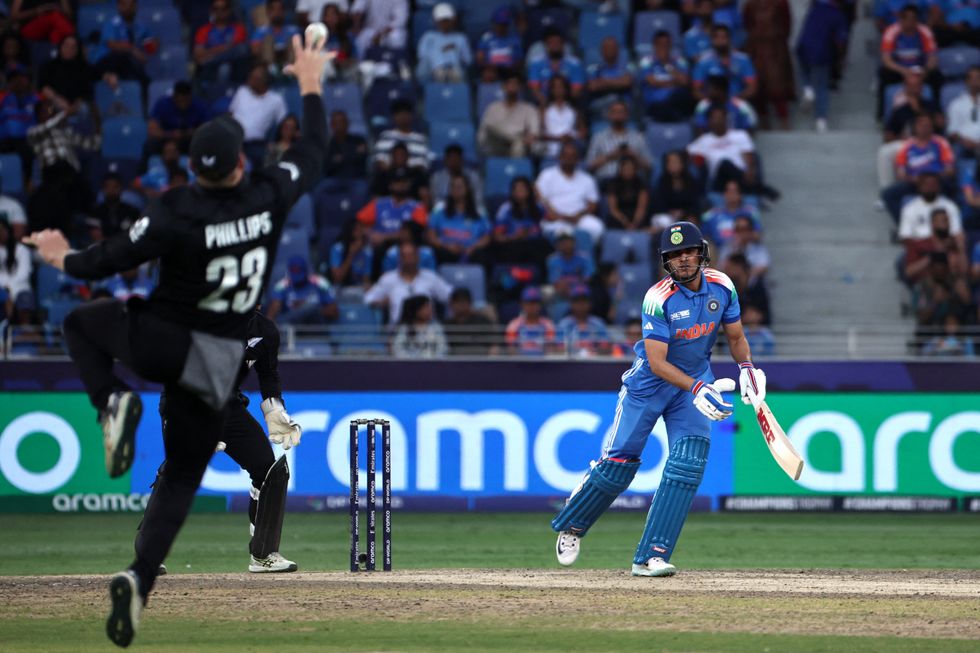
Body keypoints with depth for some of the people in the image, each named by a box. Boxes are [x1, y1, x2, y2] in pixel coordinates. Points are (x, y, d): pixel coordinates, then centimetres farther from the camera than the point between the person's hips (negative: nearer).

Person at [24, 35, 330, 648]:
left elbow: (112, 258, -10)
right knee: (181, 480, 12)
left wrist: (65, 259, 10)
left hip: (167, 343, -4)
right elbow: (313, 153, 9)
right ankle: (139, 580, -8)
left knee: (82, 322, 23)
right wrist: (310, 85, 21)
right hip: (222, 360, 4)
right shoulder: (270, 196, -9)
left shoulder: (177, 213, -19)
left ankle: (115, 401, -5)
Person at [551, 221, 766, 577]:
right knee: (618, 464, -2)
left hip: (696, 381, 3)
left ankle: (650, 557, -13)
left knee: (687, 463, -14)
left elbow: (735, 336, 6)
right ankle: (572, 526, 26)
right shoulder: (659, 298, -24)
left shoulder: (721, 286, -10)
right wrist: (697, 388, -38)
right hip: (649, 383, -3)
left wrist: (746, 367, -14)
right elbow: (657, 362, -27)